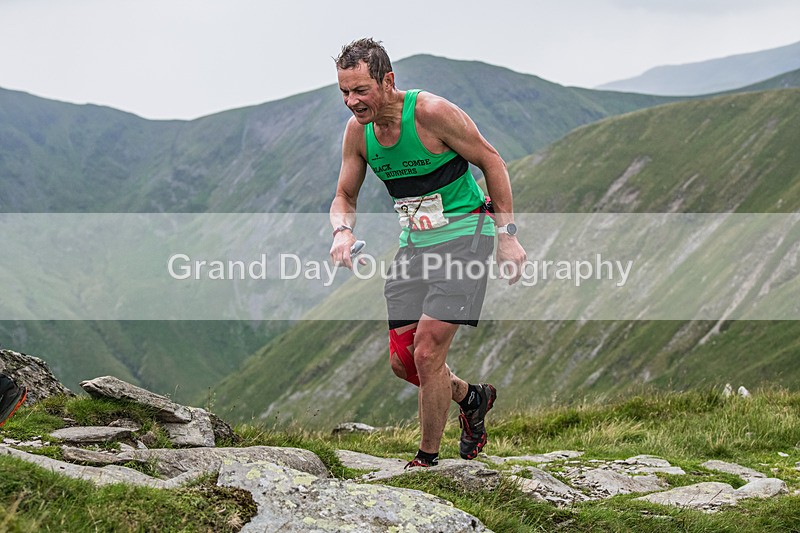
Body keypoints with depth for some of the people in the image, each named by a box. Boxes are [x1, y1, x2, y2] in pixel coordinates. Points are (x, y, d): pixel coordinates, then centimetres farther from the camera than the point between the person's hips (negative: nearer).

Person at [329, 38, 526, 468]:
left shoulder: (431, 112, -21)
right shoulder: (357, 130, -3)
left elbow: (491, 162, -9)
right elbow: (345, 196, 8)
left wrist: (507, 235, -9)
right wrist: (343, 230, -15)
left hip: (463, 234, -6)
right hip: (414, 241, 6)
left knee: (427, 354, -15)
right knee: (402, 361, 4)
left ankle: (428, 459, 2)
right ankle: (471, 398, 32)